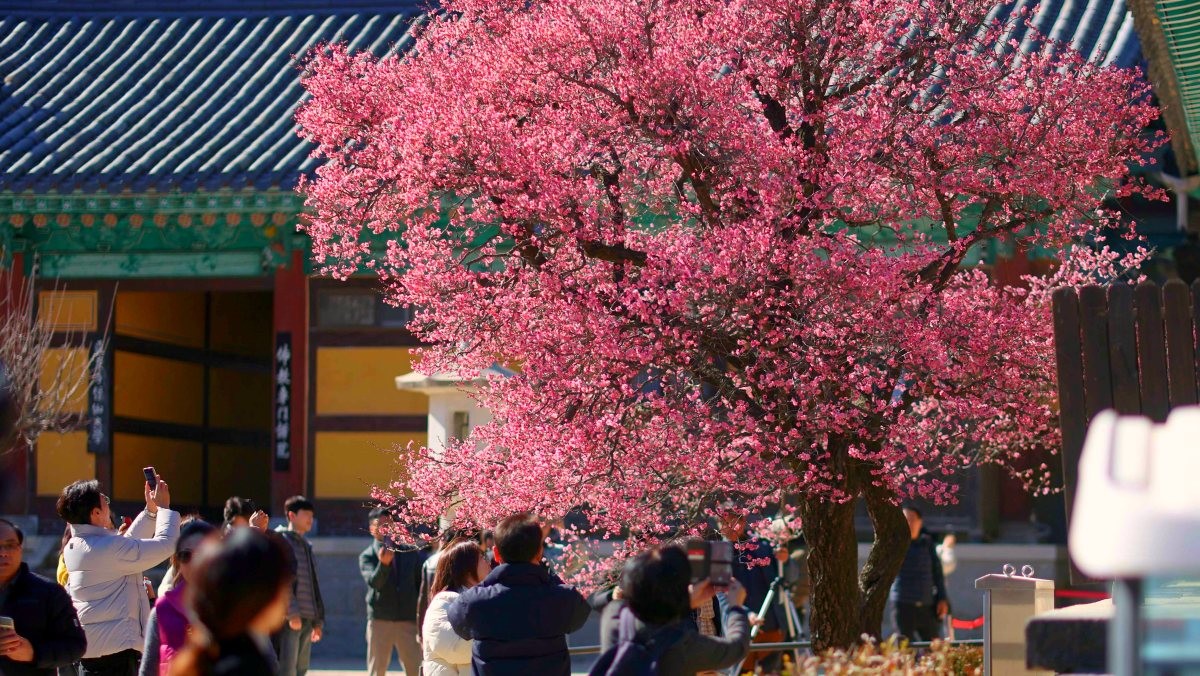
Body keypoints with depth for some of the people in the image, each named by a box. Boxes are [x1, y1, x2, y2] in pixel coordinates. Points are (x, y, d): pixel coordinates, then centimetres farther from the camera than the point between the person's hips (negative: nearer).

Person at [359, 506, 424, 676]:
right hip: (380, 619, -1)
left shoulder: (411, 552, 9)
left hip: (408, 619, 1)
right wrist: (383, 563, -37)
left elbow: (422, 584, 12)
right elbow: (374, 582, -17)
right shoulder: (367, 556, 1)